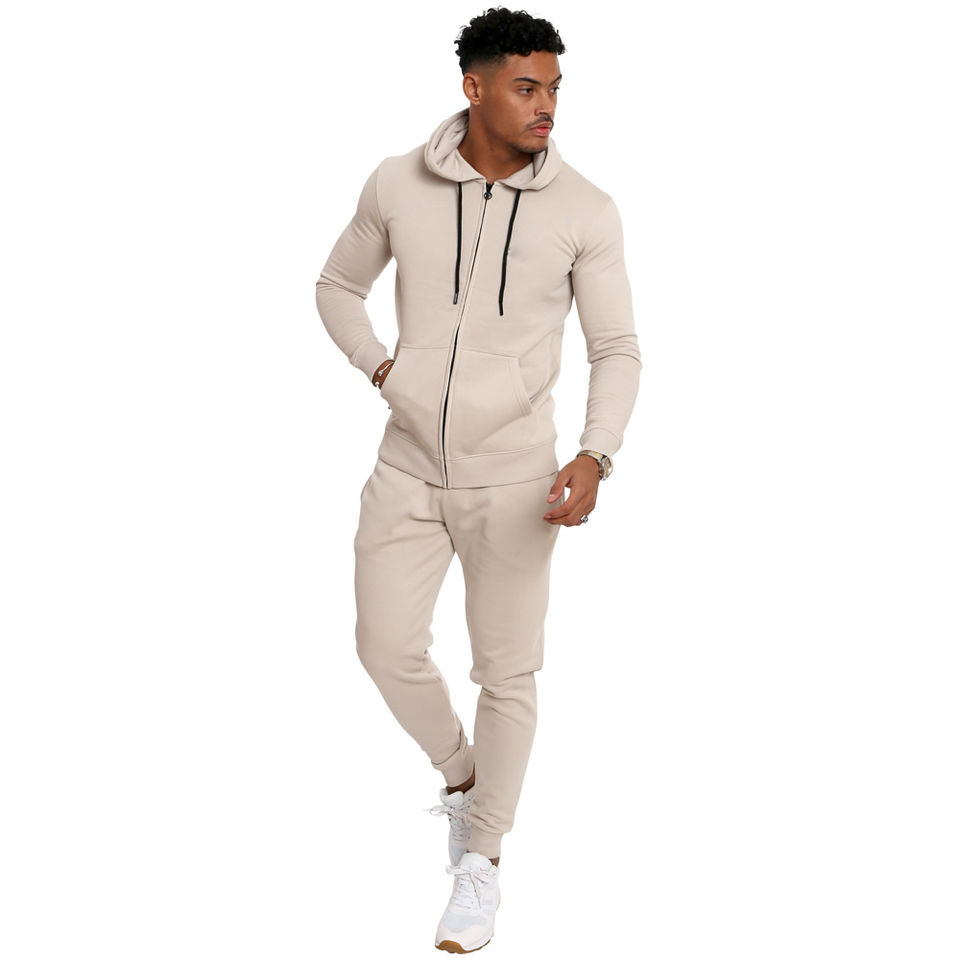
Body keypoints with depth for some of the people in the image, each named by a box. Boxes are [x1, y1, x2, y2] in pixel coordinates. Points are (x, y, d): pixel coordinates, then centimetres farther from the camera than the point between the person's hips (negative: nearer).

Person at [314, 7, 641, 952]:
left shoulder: (584, 210, -8)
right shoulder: (397, 186, -3)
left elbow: (616, 349, -5)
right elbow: (338, 284, 14)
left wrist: (593, 457, -20)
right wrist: (380, 367, -1)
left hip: (513, 480, -2)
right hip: (407, 467, 2)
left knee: (507, 672, 5)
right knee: (387, 647, 4)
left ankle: (482, 860, 23)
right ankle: (461, 775, 34)